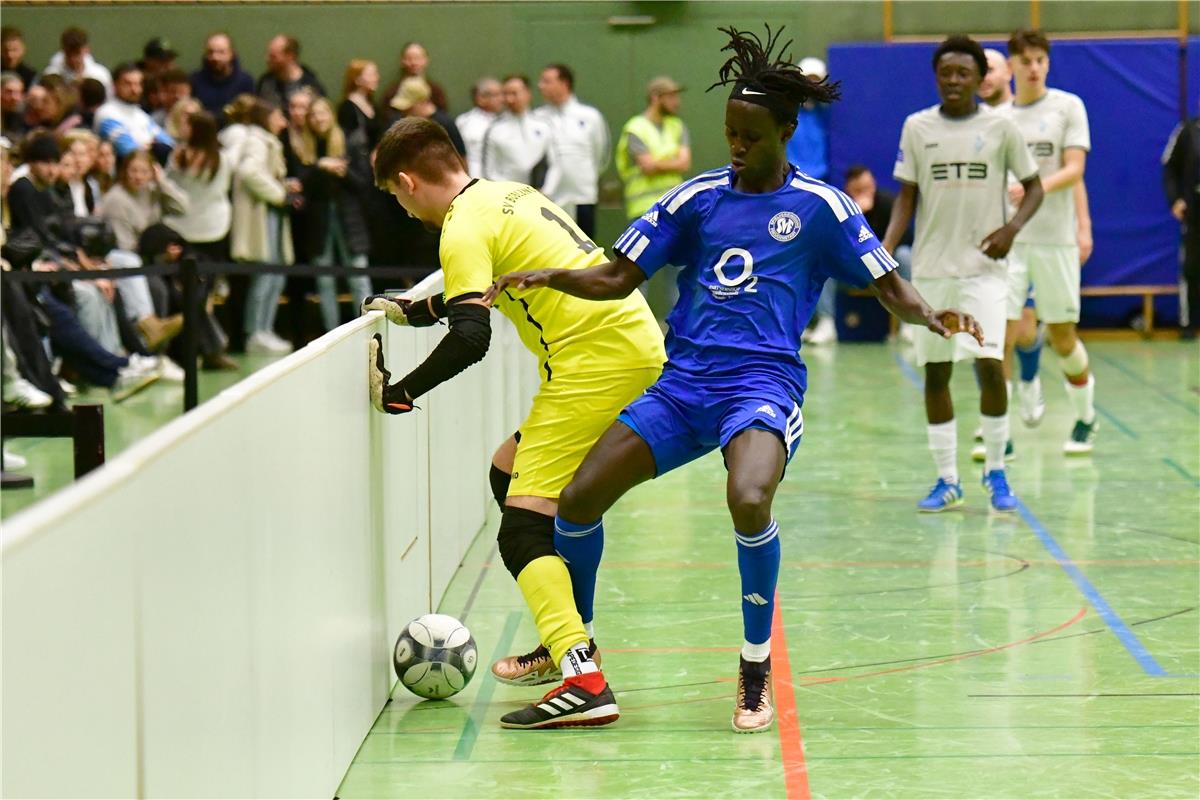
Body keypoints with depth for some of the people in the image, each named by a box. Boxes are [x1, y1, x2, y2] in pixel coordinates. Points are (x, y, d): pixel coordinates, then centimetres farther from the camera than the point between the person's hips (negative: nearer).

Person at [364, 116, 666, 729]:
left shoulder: (464, 229, -9)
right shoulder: (507, 194, 19)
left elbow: (470, 337, -20)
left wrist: (401, 393, -10)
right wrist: (413, 311, 35)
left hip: (594, 358, -10)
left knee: (524, 527, -12)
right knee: (509, 474, 23)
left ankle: (584, 683, -28)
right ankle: (565, 642, 25)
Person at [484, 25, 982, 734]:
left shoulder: (819, 207, 2)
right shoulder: (697, 197, 11)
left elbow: (891, 288, 3)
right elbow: (617, 280, 12)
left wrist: (933, 317, -19)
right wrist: (551, 277, -6)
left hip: (763, 383, -4)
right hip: (682, 383, 4)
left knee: (749, 502, -33)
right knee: (579, 498, -4)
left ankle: (757, 672, -13)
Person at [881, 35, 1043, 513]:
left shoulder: (1000, 128, -1)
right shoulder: (917, 128, 3)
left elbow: (1033, 186, 6)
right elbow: (907, 196, 7)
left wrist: (1013, 227, -12)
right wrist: (887, 248, -8)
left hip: (983, 268, -2)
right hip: (931, 269, 2)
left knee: (989, 365, -14)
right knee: (935, 373, 4)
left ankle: (995, 472, 3)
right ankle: (947, 481, 13)